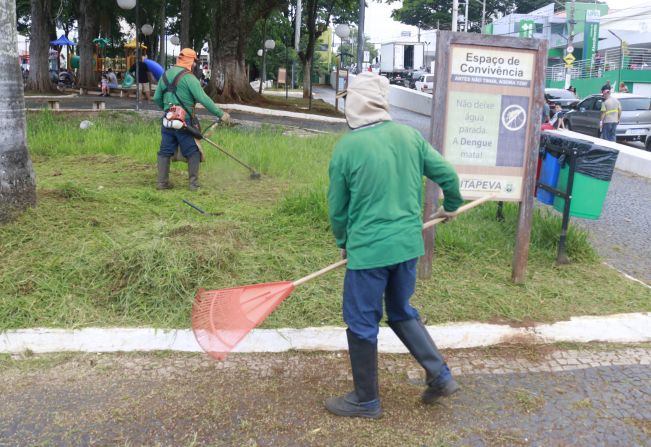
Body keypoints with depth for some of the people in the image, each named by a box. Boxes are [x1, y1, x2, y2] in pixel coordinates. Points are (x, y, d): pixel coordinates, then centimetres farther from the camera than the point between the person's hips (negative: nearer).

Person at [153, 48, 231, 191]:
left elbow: (157, 98, 16)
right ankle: (193, 183, 4)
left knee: (165, 152, 11)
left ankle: (162, 182, 11)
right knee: (193, 152, 5)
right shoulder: (188, 77, -11)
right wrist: (221, 114, -16)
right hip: (185, 121, -6)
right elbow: (203, 99, -18)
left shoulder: (165, 75, 11)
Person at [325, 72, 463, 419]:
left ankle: (366, 400, 24)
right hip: (409, 244, 6)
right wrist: (451, 206, 27)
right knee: (402, 312, 25)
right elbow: (448, 175, 6)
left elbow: (337, 207, -2)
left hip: (369, 249, -6)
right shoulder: (410, 135, 0)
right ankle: (441, 376, 22)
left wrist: (343, 243, 16)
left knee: (361, 323, 10)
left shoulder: (346, 147, -12)